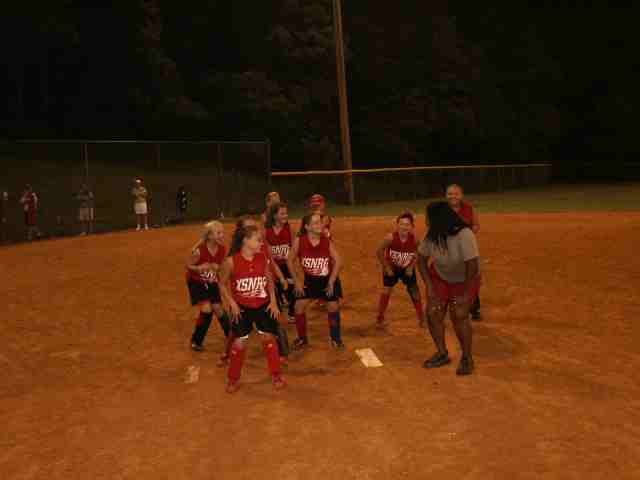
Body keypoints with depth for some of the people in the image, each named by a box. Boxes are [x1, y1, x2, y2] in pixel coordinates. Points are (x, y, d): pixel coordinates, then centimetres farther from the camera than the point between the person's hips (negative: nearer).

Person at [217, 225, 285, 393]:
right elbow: (223, 284, -3)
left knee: (269, 337, 4)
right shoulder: (231, 261, -17)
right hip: (241, 307, -2)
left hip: (262, 305, 2)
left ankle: (276, 375, 21)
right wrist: (231, 303, -10)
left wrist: (273, 301, 0)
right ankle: (233, 379, 20)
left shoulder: (262, 258, -8)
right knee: (239, 343, 1)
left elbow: (269, 279, 7)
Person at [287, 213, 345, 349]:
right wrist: (297, 281, -7)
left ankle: (335, 338, 24)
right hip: (310, 279, 1)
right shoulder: (299, 241, -20)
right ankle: (302, 338, 19)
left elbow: (338, 261, -13)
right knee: (299, 306, -2)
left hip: (328, 278, 0)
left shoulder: (327, 241, -19)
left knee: (333, 308, 3)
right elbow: (290, 260, -7)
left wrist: (331, 282, -14)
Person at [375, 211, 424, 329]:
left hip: (407, 268, 2)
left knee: (414, 291, 5)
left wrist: (411, 267, -9)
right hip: (391, 267, -2)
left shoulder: (414, 239, -27)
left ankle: (421, 318, 22)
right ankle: (380, 319, 14)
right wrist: (386, 267, -13)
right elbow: (379, 251, -17)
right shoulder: (390, 238, -32)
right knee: (386, 291, 0)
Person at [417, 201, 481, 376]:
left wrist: (465, 295, -26)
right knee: (433, 314, -3)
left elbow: (472, 266, -32)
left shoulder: (464, 235, -34)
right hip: (440, 276, 5)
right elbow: (421, 259, -5)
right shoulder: (431, 235, -19)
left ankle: (467, 358, 7)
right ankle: (442, 354, 18)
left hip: (465, 280, -5)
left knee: (459, 315, -16)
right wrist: (429, 286, -9)